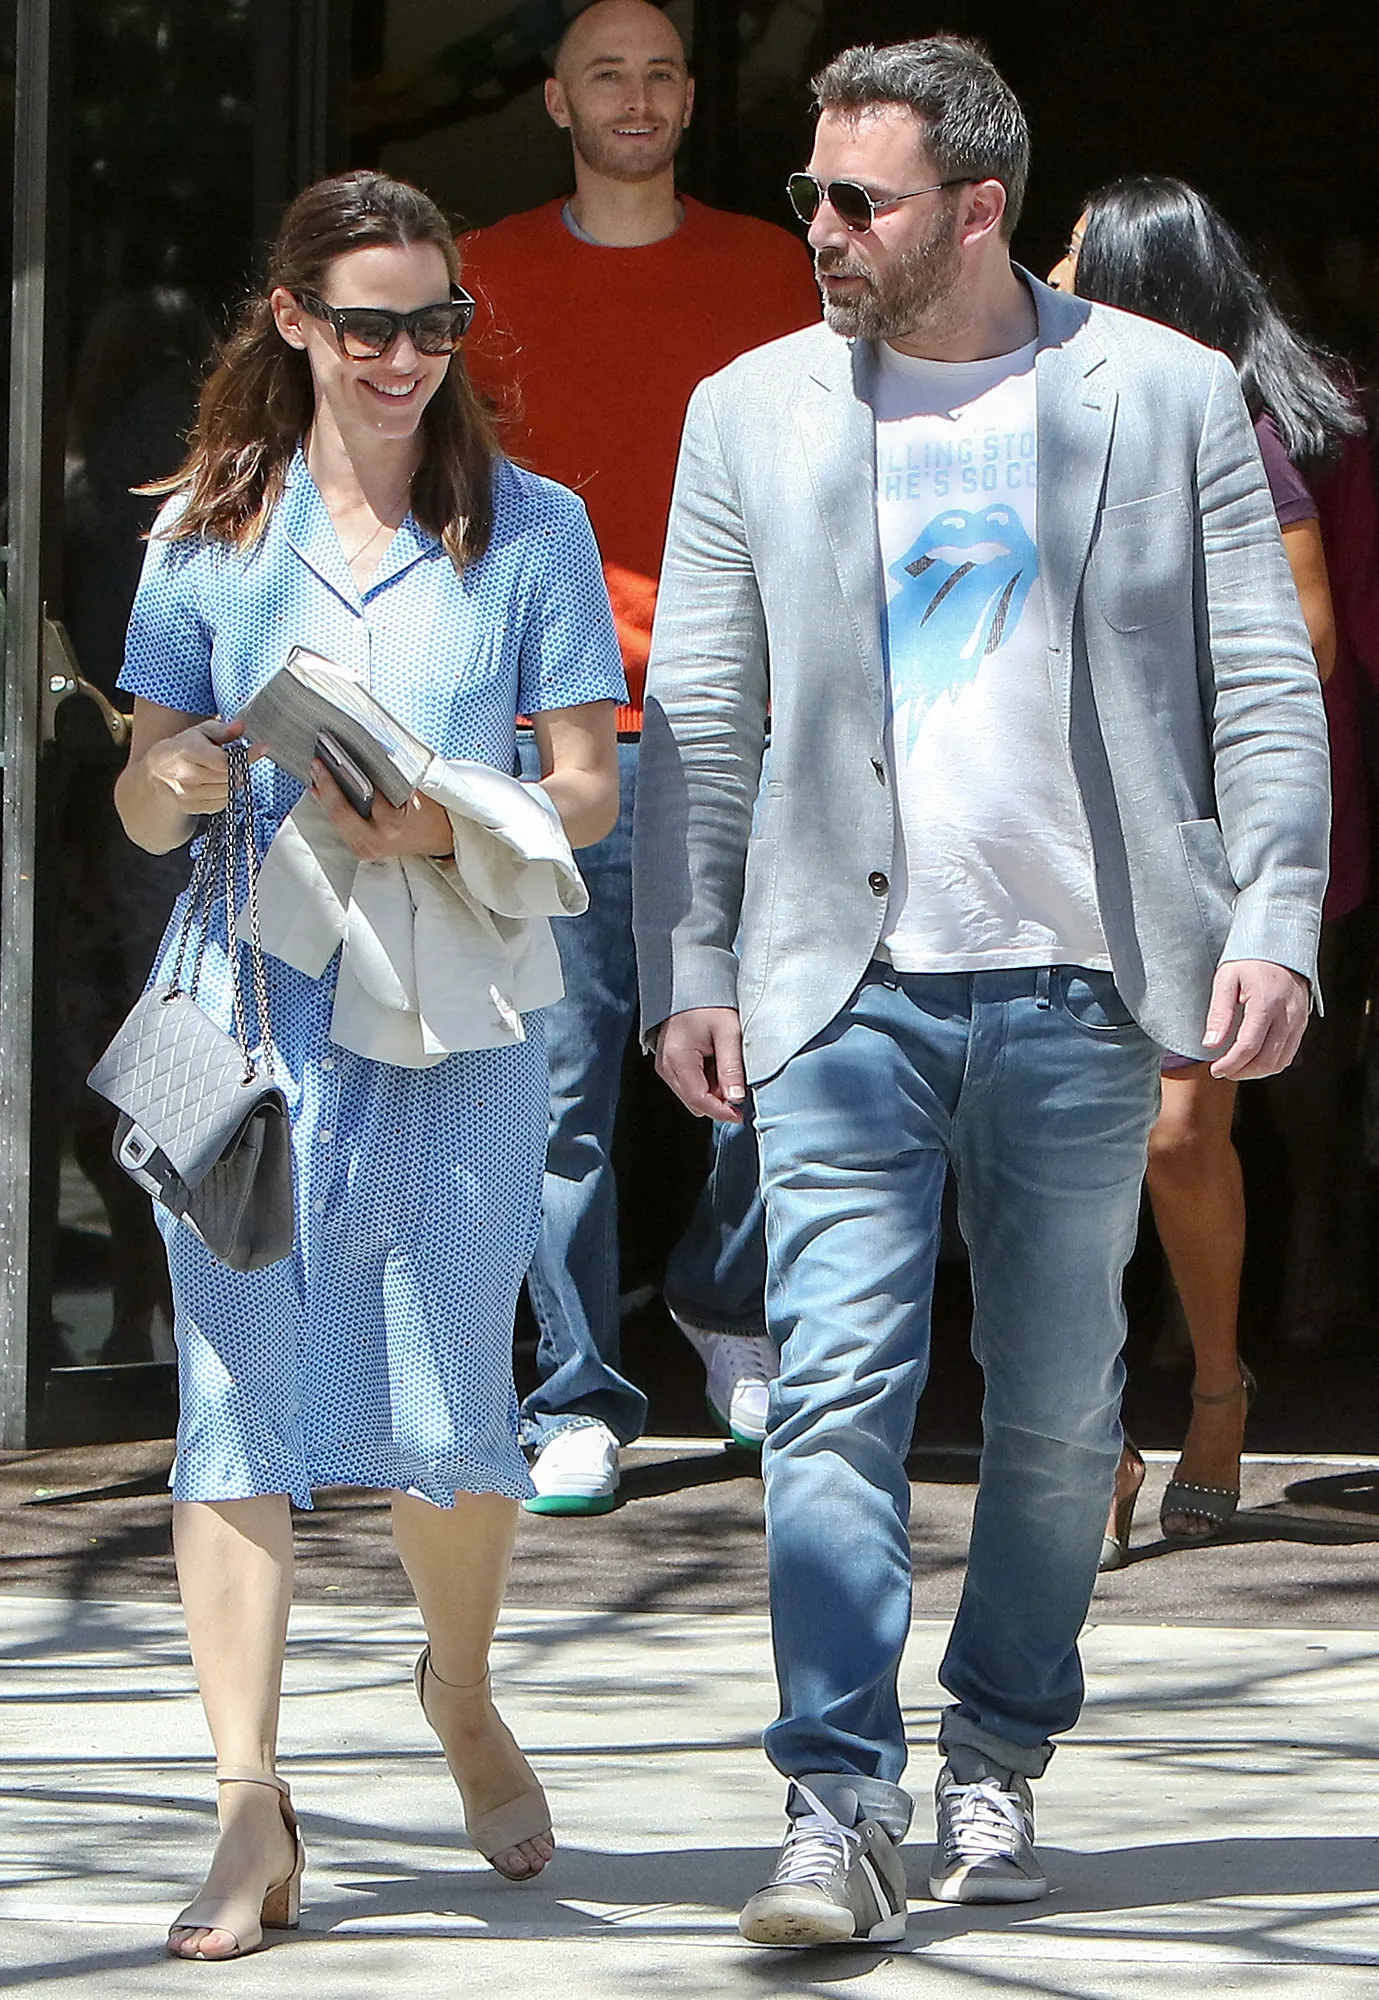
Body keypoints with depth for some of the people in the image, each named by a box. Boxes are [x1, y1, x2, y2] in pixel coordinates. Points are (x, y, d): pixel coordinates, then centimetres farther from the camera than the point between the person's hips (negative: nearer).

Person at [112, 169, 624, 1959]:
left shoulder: (528, 530, 7)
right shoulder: (212, 532, 10)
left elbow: (588, 789, 6)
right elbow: (142, 808, 12)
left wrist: (451, 824, -13)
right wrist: (177, 781, -12)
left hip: (459, 1007, 0)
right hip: (253, 1003, 0)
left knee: (447, 1414, -1)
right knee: (241, 1392, -8)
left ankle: (463, 1694, 30)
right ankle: (252, 1814, -9)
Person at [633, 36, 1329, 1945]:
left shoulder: (1169, 394, 3)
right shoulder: (753, 413, 7)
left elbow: (1264, 681, 3)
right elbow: (696, 716, 8)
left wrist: (1274, 922, -7)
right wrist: (684, 971, 1)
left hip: (1082, 992, 0)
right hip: (847, 989, 0)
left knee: (1060, 1404, 8)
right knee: (837, 1391, -11)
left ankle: (1000, 1759, 24)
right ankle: (842, 1807, -13)